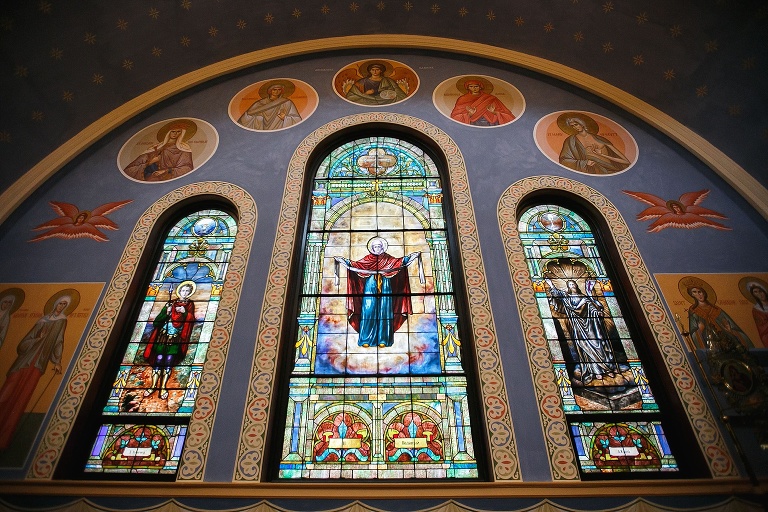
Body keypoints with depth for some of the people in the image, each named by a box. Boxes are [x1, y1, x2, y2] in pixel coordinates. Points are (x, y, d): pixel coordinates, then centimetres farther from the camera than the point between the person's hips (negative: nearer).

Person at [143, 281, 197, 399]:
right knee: (158, 359, -4)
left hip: (176, 338, -2)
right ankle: (154, 385, 2)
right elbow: (157, 321, 7)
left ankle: (163, 387, -5)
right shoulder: (171, 303, 12)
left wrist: (184, 312, -18)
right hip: (164, 335, 2)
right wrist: (166, 313, -11)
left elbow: (191, 320, -2)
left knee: (169, 361, -7)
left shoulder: (190, 304, 11)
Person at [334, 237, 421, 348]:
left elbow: (400, 261, 0)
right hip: (371, 287, 0)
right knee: (369, 311, -4)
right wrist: (343, 261, -5)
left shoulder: (387, 259, 8)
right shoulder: (368, 259, 7)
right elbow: (354, 265, 3)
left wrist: (415, 256, -9)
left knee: (384, 312, -1)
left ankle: (383, 340, 1)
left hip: (384, 288, 1)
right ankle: (366, 340, 0)